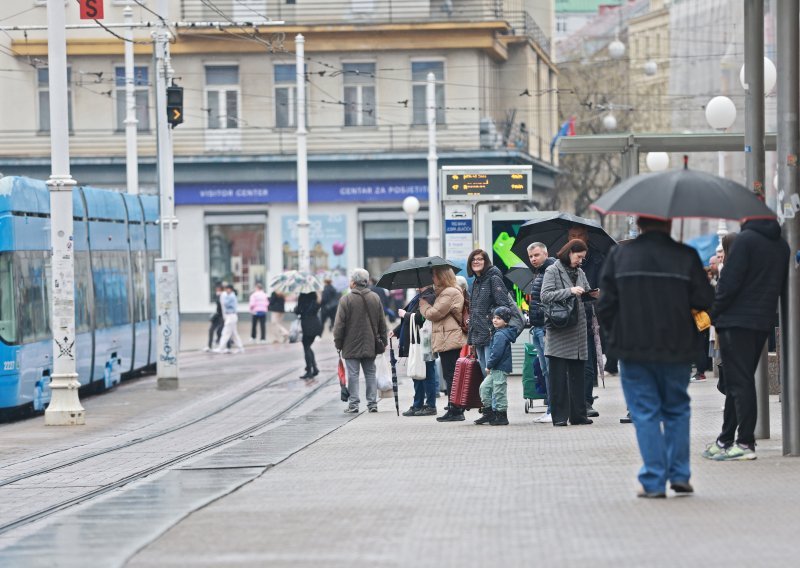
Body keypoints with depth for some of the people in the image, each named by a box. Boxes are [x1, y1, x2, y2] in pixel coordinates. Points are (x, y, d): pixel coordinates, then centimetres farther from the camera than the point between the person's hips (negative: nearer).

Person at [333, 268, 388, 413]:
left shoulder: (346, 300, -11)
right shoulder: (375, 298, 5)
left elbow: (339, 325, -10)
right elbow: (382, 323, 11)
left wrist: (338, 343, 0)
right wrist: (383, 341, 19)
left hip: (351, 346, -4)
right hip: (370, 345, 4)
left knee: (353, 375, -1)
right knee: (370, 374, 10)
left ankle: (353, 404, -2)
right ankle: (372, 404, 8)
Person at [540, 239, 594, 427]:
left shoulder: (580, 272, 16)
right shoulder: (553, 271, -2)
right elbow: (545, 296, -12)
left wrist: (592, 295, 0)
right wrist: (569, 291, -20)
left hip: (578, 330, 6)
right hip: (559, 331, -6)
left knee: (577, 374, 8)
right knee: (559, 376, -3)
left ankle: (577, 414, 12)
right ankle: (559, 416, 0)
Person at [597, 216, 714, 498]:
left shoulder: (620, 255, 0)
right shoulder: (686, 256, -3)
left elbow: (605, 305, 0)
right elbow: (705, 300, -5)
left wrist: (617, 336, 14)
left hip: (633, 349, 0)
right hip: (676, 349, 0)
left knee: (645, 413, 4)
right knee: (676, 410, 17)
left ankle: (654, 482, 0)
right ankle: (679, 474, 13)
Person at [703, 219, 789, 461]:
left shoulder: (745, 240, -14)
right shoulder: (782, 245, 10)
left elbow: (729, 282, -16)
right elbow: (781, 284, 15)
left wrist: (714, 314, -7)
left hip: (737, 320, -7)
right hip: (765, 321, 7)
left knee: (738, 381, -5)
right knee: (742, 380, 15)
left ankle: (745, 443, -9)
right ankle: (726, 439, 21)